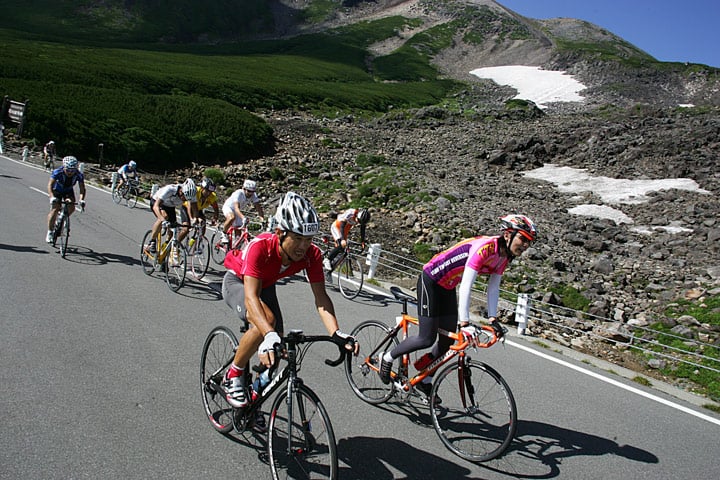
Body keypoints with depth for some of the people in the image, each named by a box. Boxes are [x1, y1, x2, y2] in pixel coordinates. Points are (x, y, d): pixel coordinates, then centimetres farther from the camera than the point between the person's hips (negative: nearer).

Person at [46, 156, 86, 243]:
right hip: (57, 191, -2)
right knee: (55, 209, -17)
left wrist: (81, 200, -46)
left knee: (71, 208, -22)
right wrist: (52, 197, -53)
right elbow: (50, 185, -37)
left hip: (68, 192, 2)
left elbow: (82, 188, -28)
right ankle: (49, 233, -6)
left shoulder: (79, 175, -26)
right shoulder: (57, 172, -31)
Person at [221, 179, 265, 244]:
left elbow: (258, 207, -25)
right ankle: (224, 235, -15)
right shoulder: (239, 193, -36)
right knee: (232, 217, -36)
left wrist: (262, 218, -42)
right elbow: (236, 208, -47)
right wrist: (243, 217, -64)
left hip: (237, 212, 6)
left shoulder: (254, 196, -21)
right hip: (228, 207, -6)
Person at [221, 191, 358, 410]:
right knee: (266, 320, -33)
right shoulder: (260, 247, -40)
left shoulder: (311, 255, -27)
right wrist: (269, 336, -63)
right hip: (237, 282, -5)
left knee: (276, 340, -5)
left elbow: (321, 297, -28)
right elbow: (251, 296, -48)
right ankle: (233, 374, -8)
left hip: (266, 286, 5)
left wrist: (337, 334, -44)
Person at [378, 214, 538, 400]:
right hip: (430, 281, -9)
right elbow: (466, 286, -34)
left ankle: (424, 380, 28)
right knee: (427, 339, -6)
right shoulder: (485, 247, -30)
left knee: (448, 340, 10)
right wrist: (464, 322, -34)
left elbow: (493, 288, 4)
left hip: (447, 287, 9)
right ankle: (387, 358, 16)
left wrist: (492, 318, -4)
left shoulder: (504, 256, -2)